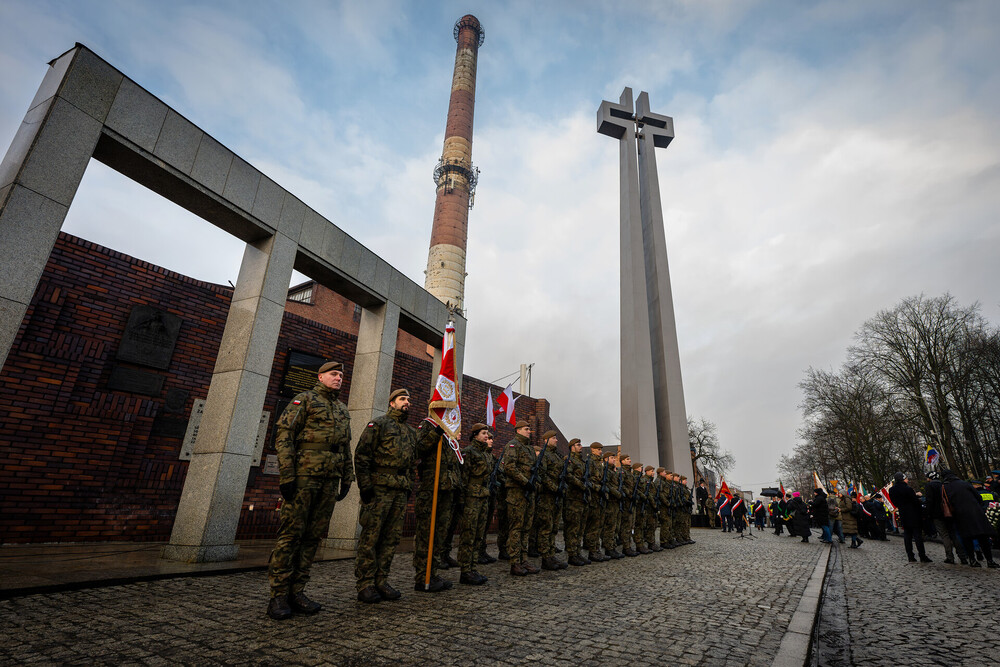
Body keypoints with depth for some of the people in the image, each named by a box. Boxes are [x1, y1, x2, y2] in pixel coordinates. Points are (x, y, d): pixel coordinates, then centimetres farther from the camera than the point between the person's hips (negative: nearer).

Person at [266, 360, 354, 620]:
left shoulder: (343, 410, 21)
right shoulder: (304, 399, 2)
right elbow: (284, 436, -7)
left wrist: (347, 479, 15)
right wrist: (286, 474, -15)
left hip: (330, 480, 6)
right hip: (304, 474, -6)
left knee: (313, 535, 7)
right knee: (291, 532, -4)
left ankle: (296, 592, 15)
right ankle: (278, 596, 5)